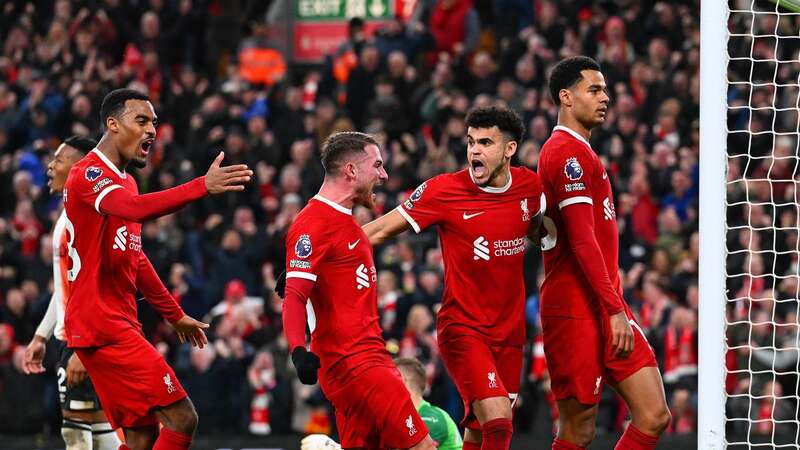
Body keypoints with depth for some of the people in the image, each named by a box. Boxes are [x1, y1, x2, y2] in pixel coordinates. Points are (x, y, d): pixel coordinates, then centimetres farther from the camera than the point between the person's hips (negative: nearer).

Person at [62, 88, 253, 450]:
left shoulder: (124, 181, 20)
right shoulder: (89, 174, -13)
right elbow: (134, 209, -35)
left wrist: (174, 314, 34)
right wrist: (203, 187, -44)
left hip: (120, 325, 10)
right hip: (102, 326, -10)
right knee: (181, 419, -15)